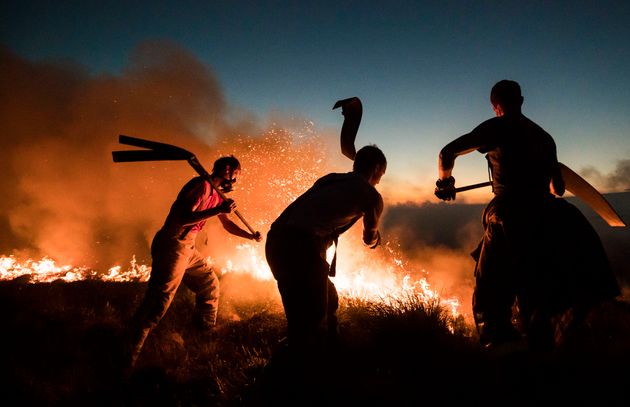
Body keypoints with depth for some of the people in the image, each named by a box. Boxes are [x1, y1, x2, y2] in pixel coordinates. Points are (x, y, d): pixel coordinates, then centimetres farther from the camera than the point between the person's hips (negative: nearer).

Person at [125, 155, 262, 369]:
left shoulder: (215, 194, 16)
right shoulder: (202, 185, -15)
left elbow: (227, 224, 26)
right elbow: (183, 219, -25)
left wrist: (251, 236, 15)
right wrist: (218, 210, -26)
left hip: (187, 248, 10)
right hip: (172, 246, -10)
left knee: (209, 283, 18)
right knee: (159, 299, -12)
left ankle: (206, 331, 35)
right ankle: (128, 357, -7)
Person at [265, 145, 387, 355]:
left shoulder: (331, 179, 23)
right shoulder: (371, 195, 8)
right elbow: (370, 240, 24)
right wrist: (375, 235, 47)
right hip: (302, 248, -8)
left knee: (328, 301, 24)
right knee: (311, 320, 3)